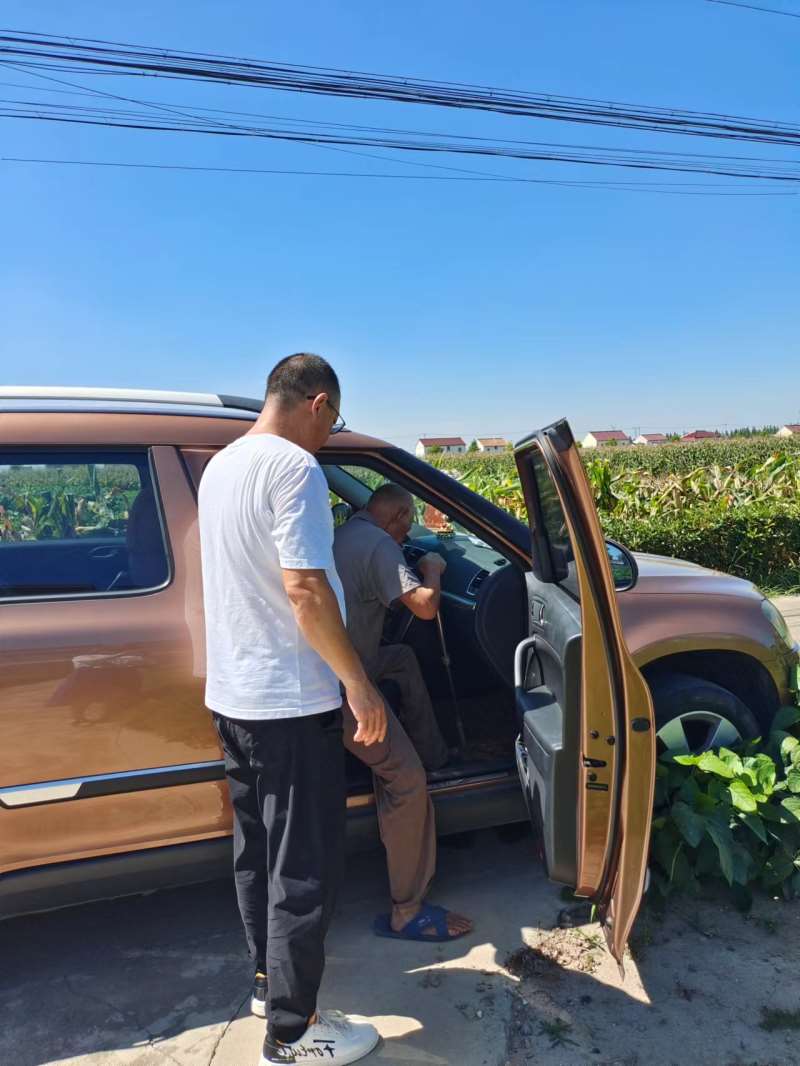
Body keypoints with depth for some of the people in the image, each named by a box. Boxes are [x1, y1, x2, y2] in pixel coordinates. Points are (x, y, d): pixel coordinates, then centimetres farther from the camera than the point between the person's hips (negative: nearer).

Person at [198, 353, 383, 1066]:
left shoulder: (220, 467, 10)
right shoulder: (294, 466, -18)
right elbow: (304, 588, -24)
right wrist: (358, 684, -17)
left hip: (230, 695, 9)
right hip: (290, 701, -9)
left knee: (257, 852, 21)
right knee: (305, 869, 5)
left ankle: (270, 980, 39)